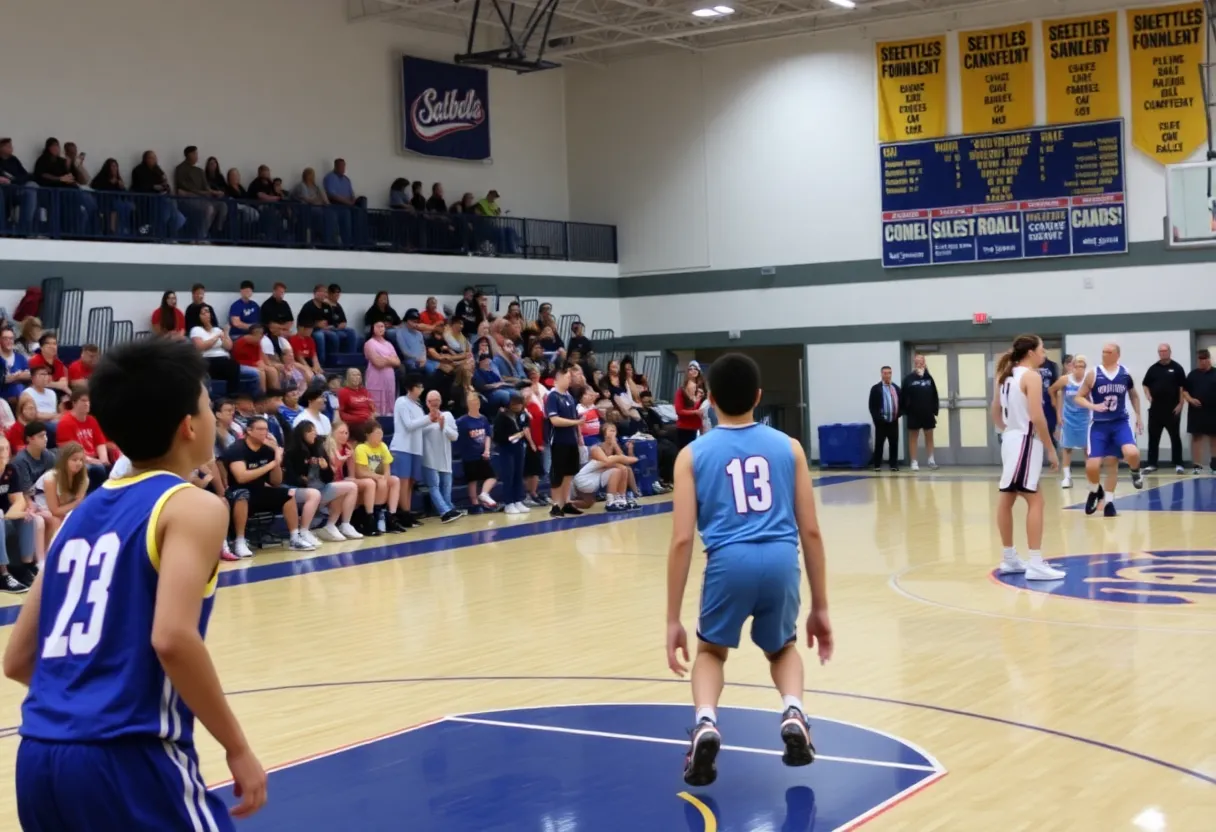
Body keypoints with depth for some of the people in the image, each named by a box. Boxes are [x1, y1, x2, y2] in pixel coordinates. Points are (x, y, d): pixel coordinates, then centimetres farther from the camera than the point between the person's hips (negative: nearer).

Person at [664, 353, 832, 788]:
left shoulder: (693, 454, 11)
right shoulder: (788, 447, 16)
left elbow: (682, 540, 4)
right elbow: (811, 532, 14)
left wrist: (673, 621, 7)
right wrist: (820, 609, 20)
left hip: (729, 560, -1)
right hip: (781, 559, 1)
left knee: (711, 651, 26)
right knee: (782, 649, 30)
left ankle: (705, 724, -2)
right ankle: (794, 714, 2)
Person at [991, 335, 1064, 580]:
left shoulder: (1006, 375, 12)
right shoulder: (1031, 376, -13)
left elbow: (995, 412, 18)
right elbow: (1037, 417, -20)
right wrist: (1051, 449, -14)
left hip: (1010, 440, 9)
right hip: (1025, 441, -9)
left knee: (1007, 499, 13)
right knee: (1035, 500, -7)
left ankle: (1009, 558, 23)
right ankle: (1036, 564, -10)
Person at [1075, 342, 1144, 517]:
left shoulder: (1125, 373, 1)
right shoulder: (1093, 374, -7)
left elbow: (1134, 395, 18)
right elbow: (1078, 397, -3)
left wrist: (1138, 416, 15)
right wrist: (1093, 406, -21)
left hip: (1120, 422, 1)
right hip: (1099, 424, -1)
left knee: (1132, 453, -23)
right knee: (1092, 465, -11)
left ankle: (1135, 472, 11)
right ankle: (1095, 491, 20)